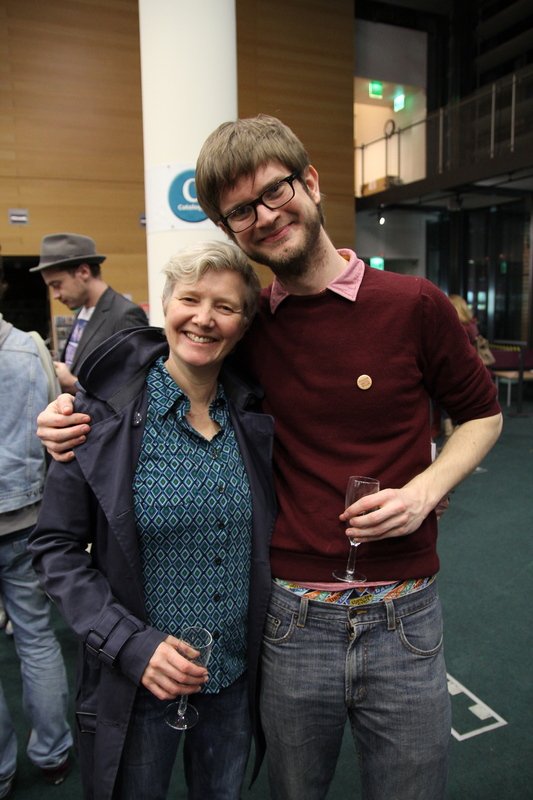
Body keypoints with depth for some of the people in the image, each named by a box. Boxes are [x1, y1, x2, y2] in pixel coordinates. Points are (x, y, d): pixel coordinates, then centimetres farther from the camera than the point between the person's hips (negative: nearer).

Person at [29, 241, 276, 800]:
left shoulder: (253, 416, -5)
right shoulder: (104, 416, -16)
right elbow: (55, 548, -10)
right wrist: (130, 643, -20)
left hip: (238, 673, 4)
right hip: (136, 682, -3)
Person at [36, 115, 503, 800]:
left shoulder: (414, 304, -7)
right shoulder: (248, 323, -2)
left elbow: (481, 414, 6)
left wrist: (425, 489, -12)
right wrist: (77, 410, -3)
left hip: (402, 622, -1)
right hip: (292, 623, 2)